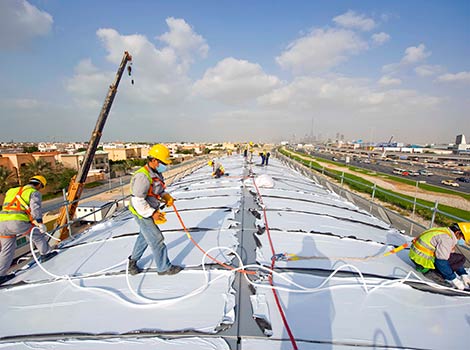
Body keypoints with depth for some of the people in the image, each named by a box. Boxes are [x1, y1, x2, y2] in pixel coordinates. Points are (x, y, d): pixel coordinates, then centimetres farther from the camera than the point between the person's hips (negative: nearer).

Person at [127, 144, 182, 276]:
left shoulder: (157, 172, 0)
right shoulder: (143, 176, -29)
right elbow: (137, 201, -28)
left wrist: (166, 196, -3)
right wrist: (152, 213, -27)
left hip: (151, 211, 10)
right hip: (143, 213, -10)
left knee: (145, 236, 26)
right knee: (156, 240, 1)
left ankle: (133, 260, 48)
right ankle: (164, 268, 19)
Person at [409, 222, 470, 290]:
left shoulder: (447, 232, 13)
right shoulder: (446, 238, -17)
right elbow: (441, 262, -22)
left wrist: (464, 276, 18)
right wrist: (455, 280, -12)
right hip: (423, 259, -9)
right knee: (460, 258, -5)